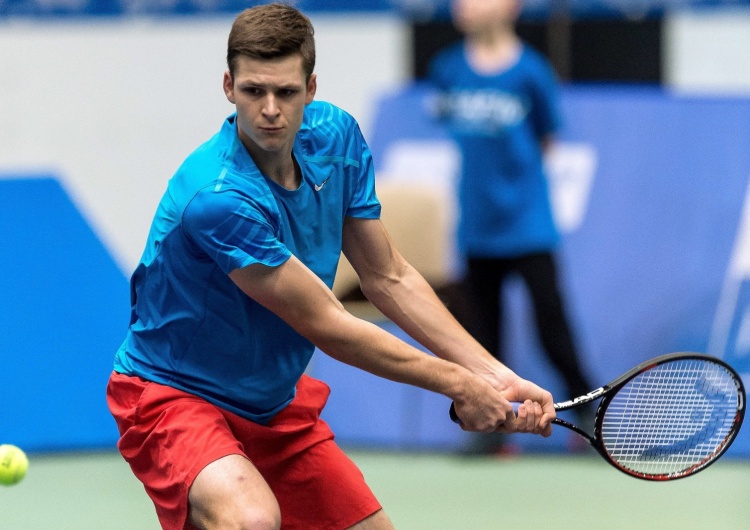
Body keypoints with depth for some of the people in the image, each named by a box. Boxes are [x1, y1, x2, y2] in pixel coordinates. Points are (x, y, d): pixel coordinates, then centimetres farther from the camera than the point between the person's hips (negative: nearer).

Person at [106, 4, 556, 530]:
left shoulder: (335, 137, -6)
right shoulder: (218, 198, -31)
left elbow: (388, 277, 2)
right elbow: (326, 326, -24)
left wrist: (495, 377, -6)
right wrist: (458, 384, -16)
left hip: (271, 400, 8)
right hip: (172, 393, -8)